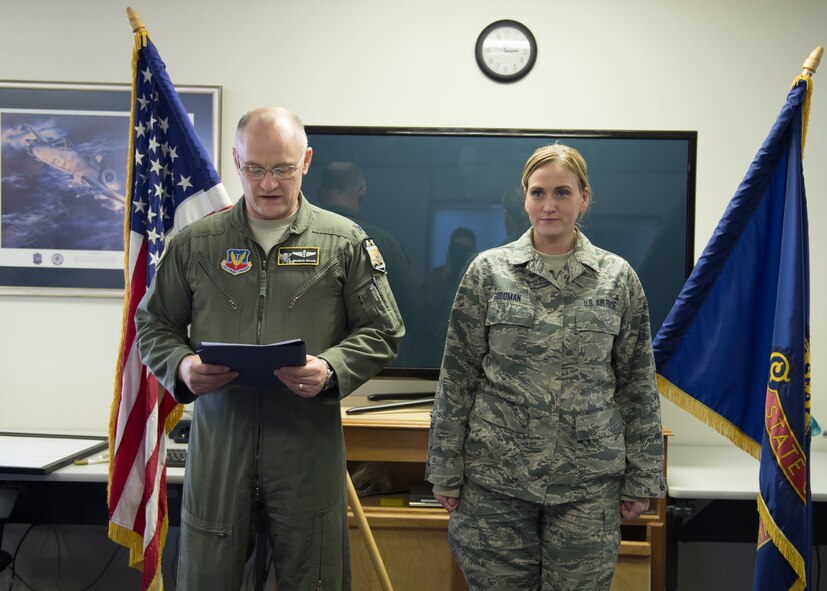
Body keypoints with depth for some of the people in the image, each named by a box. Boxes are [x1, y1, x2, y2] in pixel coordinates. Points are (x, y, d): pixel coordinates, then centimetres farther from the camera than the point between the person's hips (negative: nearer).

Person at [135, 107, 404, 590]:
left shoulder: (345, 242, 2)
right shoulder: (195, 244, 5)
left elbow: (382, 332, 4)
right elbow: (154, 324, 13)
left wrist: (331, 370, -14)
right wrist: (181, 365, -9)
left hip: (309, 442, -1)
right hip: (218, 444, 1)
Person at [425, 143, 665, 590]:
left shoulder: (617, 278, 3)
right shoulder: (488, 272, 1)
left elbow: (638, 385, 6)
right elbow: (457, 378, 3)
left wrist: (642, 480, 4)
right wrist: (446, 473, 1)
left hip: (588, 480, 1)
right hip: (495, 476, 0)